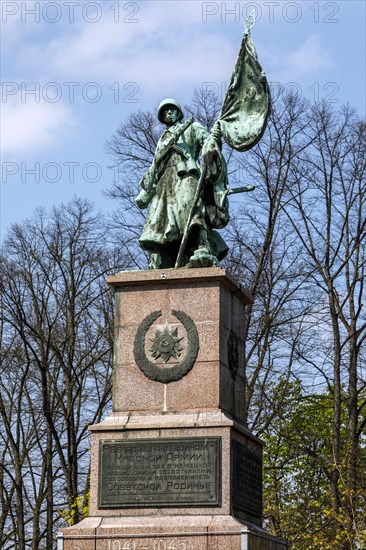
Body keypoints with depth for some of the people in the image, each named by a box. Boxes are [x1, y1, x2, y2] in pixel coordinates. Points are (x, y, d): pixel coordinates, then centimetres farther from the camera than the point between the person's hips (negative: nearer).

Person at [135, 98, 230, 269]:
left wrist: (214, 138, -21)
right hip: (165, 183, 6)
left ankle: (203, 251, -54)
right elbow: (154, 168, 32)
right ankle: (158, 269, -15)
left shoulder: (192, 127, 21)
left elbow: (208, 141, 3)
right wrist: (145, 192, 22)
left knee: (190, 207, -33)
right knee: (158, 224, -9)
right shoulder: (162, 140, 36)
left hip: (186, 175, -6)